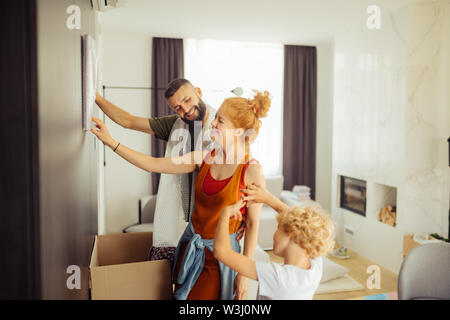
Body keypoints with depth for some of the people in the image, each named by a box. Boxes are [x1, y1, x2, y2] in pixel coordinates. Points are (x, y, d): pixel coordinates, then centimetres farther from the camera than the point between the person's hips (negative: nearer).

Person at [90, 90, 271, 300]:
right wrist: (111, 142, -2)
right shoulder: (204, 158, -2)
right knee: (180, 295, 18)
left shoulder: (252, 171, -16)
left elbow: (253, 224, -12)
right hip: (190, 244, 5)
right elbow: (153, 165, 0)